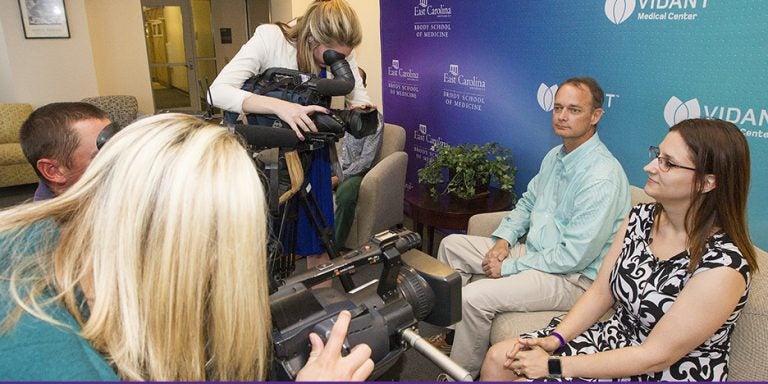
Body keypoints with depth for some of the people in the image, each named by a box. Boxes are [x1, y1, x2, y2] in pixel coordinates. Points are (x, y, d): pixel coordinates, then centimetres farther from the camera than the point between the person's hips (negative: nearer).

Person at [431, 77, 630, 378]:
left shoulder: (602, 178, -24)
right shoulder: (555, 156, 6)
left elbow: (574, 257, -25)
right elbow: (527, 202, 17)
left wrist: (509, 267, -17)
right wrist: (504, 239, -2)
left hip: (572, 277, -9)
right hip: (532, 251, 9)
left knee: (474, 297, -26)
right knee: (452, 245, 8)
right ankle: (451, 330, 19)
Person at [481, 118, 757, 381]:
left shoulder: (722, 266, -26)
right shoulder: (640, 218, -3)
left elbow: (655, 357, -23)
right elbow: (600, 293, 1)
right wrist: (553, 340, -12)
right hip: (616, 337, 6)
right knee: (499, 358, -6)